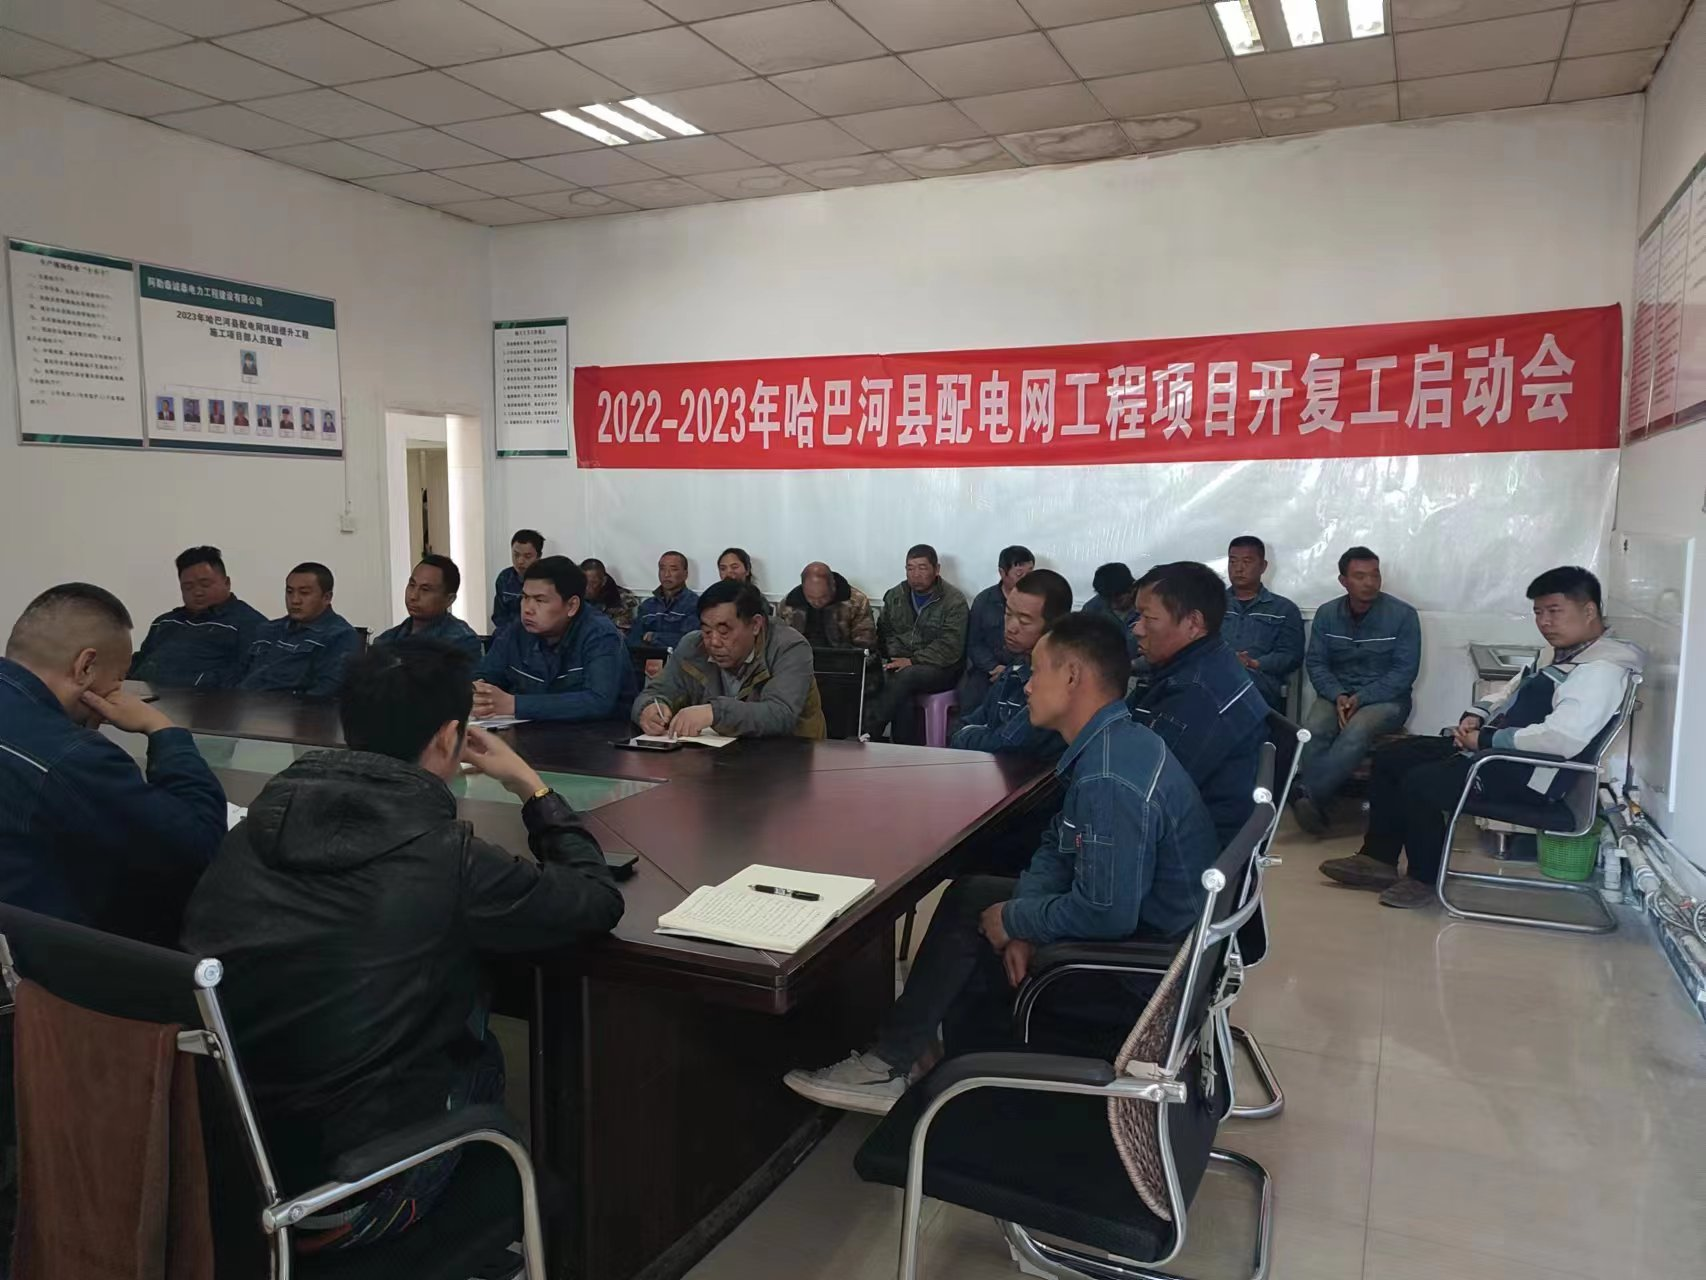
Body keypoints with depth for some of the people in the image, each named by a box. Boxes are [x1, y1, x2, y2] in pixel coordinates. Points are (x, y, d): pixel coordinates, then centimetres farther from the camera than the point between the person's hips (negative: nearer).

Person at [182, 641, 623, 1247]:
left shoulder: (257, 823, -5)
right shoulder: (449, 861, -20)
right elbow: (599, 899, -4)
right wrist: (533, 788, 7)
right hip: (332, 1194, -5)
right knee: (481, 1060, 20)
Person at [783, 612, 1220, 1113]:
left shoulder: (1110, 780, -31)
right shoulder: (1112, 743, 3)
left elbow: (1104, 914, -33)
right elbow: (1058, 846, 9)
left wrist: (1015, 920, -15)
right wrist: (1025, 923, -7)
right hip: (1131, 913, 9)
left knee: (969, 919, -1)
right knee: (969, 897, 13)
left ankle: (889, 1066, 16)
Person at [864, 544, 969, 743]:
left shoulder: (954, 601, -7)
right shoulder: (895, 595, 12)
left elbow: (949, 647, -14)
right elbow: (886, 632, 14)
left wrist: (913, 661, -20)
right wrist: (895, 658, -5)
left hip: (939, 668, -4)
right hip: (900, 662, 4)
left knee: (906, 676, -35)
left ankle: (866, 732, -31)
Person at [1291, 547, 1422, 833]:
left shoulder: (1402, 615, -6)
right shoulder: (1326, 614, 4)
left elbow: (1404, 672, -9)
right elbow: (1315, 663, 2)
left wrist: (1361, 699, -19)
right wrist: (1338, 696, -17)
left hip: (1386, 698, -3)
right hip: (1337, 694, 3)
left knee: (1356, 732, -36)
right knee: (1312, 732, -31)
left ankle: (1306, 793, -38)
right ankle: (1314, 801, -33)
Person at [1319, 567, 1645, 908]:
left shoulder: (1601, 670, -18)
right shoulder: (1564, 656, 15)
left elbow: (1563, 738, -32)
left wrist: (1485, 740, -22)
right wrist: (1475, 716, 5)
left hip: (1526, 777, -11)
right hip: (1492, 749, 11)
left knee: (1419, 784, -24)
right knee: (1390, 757, 6)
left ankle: (1423, 878, -1)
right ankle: (1378, 859, 10)